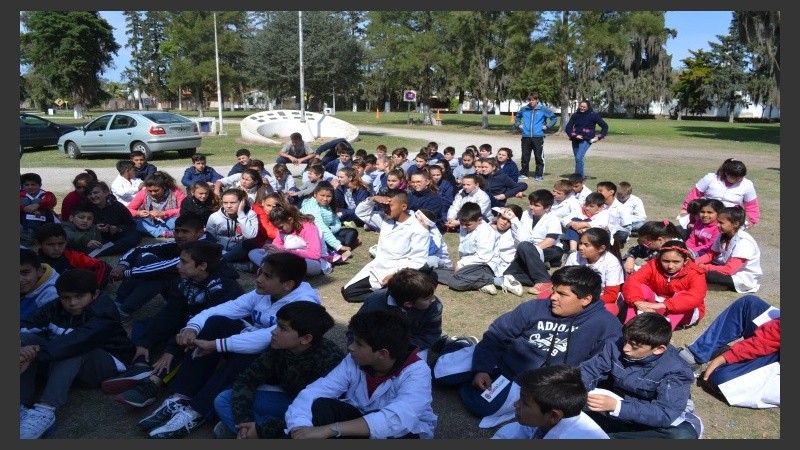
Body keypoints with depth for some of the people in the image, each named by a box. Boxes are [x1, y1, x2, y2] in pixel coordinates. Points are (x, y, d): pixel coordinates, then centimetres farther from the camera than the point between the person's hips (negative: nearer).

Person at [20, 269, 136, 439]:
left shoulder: (104, 313, -19)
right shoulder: (55, 308, 0)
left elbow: (81, 339, -38)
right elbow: (25, 326, -16)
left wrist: (38, 353, -50)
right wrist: (25, 349, -40)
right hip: (60, 363, 6)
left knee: (74, 348, -35)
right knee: (27, 338, -17)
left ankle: (45, 411, -47)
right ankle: (23, 407, -30)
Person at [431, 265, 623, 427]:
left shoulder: (605, 324, -10)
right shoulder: (536, 308, -3)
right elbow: (496, 335, -1)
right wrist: (481, 369, -13)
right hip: (502, 359, 3)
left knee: (481, 402, -26)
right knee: (442, 369, -2)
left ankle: (468, 384, 4)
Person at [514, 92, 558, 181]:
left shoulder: (543, 109, -1)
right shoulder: (524, 109, 7)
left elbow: (554, 117, 8)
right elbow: (517, 117, 27)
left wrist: (547, 126, 0)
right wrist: (518, 125, 13)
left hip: (538, 137, -3)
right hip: (526, 137, 3)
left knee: (539, 157, -1)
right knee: (525, 157, 9)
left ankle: (539, 175, 7)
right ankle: (523, 173, 20)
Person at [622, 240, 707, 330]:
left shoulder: (694, 273, -21)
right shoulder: (654, 265, -14)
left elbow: (695, 297, -41)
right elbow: (632, 280, -27)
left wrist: (661, 305, -51)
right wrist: (639, 302, -48)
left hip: (683, 312, -2)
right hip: (655, 310, 3)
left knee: (682, 296, -32)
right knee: (641, 288, -22)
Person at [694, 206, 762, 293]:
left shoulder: (744, 242, -26)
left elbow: (729, 270, -30)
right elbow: (711, 255, 4)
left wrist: (706, 267, -25)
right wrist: (696, 262, -15)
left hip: (744, 279, -7)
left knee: (708, 275, -30)